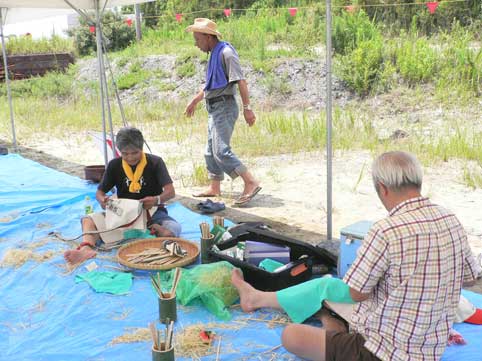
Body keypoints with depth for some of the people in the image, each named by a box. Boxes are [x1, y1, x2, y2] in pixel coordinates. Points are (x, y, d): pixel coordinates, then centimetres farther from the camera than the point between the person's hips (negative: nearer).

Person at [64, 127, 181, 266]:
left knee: (173, 229, -35)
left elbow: (170, 191, -13)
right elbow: (100, 192, 5)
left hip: (152, 211, -3)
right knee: (88, 220, -19)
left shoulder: (155, 162, -7)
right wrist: (102, 200, -21)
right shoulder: (114, 165, 2)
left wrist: (157, 200, -37)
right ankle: (86, 248, -45)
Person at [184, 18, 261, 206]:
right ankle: (214, 188, 24)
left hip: (224, 107, -10)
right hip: (214, 108, 10)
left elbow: (240, 81, -19)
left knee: (221, 151, -17)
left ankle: (251, 183, -15)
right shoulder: (214, 54, 16)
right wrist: (194, 101, 35)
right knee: (211, 151, 14)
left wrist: (247, 108, -23)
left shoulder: (226, 52, -13)